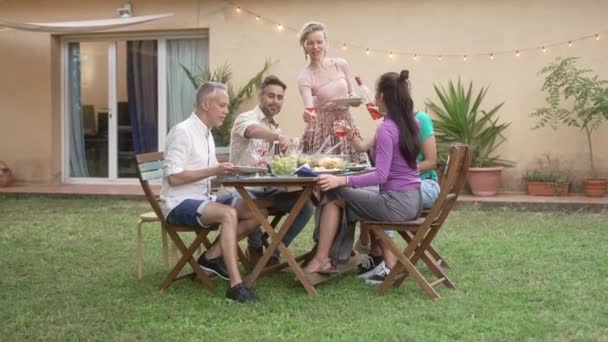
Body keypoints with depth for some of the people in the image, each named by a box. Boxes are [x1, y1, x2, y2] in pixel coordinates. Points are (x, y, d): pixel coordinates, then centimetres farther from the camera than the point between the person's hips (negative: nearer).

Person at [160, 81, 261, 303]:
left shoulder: (207, 134, 14)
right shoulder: (182, 131, -13)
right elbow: (174, 177, -19)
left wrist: (224, 171, 0)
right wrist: (213, 171, -22)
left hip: (204, 199, 9)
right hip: (180, 203, -9)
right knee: (228, 214, -33)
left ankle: (213, 256, -4)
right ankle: (236, 285, -35)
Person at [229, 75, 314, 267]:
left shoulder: (274, 127, 18)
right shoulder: (246, 118, -8)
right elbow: (254, 131, -34)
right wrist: (279, 136, -54)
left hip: (268, 189, 7)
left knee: (306, 205, -11)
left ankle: (273, 253, 1)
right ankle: (255, 248, -5)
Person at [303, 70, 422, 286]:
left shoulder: (386, 129, -16)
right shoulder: (411, 123, 9)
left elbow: (380, 176, -24)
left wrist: (341, 181, -29)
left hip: (396, 202, -9)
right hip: (413, 201, 9)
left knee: (333, 197, 1)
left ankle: (321, 259, 8)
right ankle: (389, 263, 25)